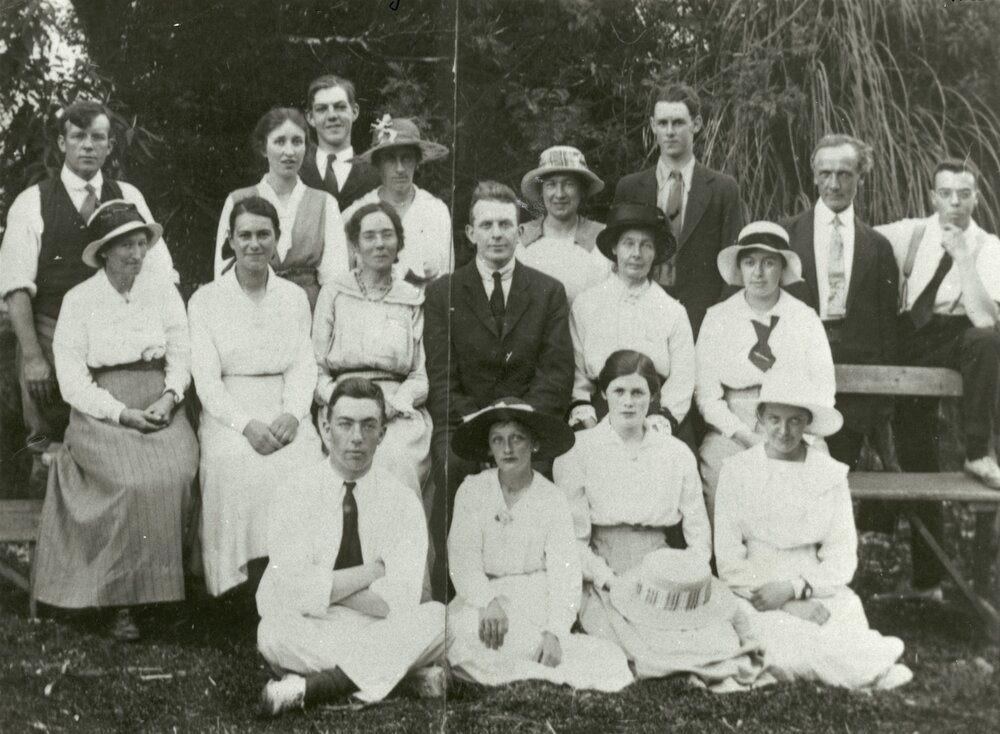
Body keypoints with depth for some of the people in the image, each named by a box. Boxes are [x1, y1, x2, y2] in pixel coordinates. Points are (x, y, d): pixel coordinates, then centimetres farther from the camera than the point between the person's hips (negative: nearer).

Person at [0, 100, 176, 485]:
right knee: (50, 449, 2)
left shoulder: (129, 198, 8)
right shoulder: (32, 203, 1)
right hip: (51, 336, -2)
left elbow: (161, 274, 6)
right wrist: (32, 357, -14)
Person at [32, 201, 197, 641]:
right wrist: (121, 413, -14)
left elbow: (181, 355, 9)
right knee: (132, 480, -28)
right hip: (101, 413, -2)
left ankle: (162, 581, -9)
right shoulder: (79, 301, 1)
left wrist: (170, 396, -10)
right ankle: (117, 600, -16)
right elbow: (72, 381, -3)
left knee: (176, 471, -26)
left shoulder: (162, 291, 10)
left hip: (160, 408, 3)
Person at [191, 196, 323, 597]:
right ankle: (254, 588, -22)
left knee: (306, 460, -29)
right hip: (228, 412, -1)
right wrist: (245, 423, -17)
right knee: (239, 464, -32)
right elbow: (206, 376, -1)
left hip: (285, 410, 2)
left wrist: (292, 414, -13)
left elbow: (303, 365, 8)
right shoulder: (205, 300, 8)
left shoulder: (295, 297, 16)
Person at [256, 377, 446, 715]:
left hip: (377, 632, 2)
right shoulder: (295, 494, -5)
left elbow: (400, 601, -15)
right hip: (310, 634, -2)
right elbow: (294, 592, -17)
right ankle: (410, 669, -22)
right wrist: (373, 569, -13)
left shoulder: (402, 500, -3)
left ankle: (309, 686, -24)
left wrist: (323, 587, -16)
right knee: (274, 632, -33)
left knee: (437, 617, -26)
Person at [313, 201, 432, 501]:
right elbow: (317, 367, 9)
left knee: (397, 458, -31)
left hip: (401, 409, 1)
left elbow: (422, 375, 9)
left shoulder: (413, 299, 15)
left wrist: (391, 404, -10)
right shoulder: (333, 293, 14)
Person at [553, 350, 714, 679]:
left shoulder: (677, 453, 13)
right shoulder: (577, 450, 3)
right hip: (601, 578, -3)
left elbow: (699, 532, 12)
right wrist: (611, 581, -15)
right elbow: (572, 537, -2)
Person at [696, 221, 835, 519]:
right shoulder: (717, 318, 7)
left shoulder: (806, 318, 9)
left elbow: (824, 389, 5)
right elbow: (706, 393, 2)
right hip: (733, 431, 0)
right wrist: (745, 436, -11)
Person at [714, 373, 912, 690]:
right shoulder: (737, 470, 2)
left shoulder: (831, 474, 6)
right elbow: (728, 559, -3)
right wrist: (790, 607, -14)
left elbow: (842, 558, 4)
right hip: (753, 594, 0)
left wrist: (794, 588, -15)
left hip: (819, 593, 1)